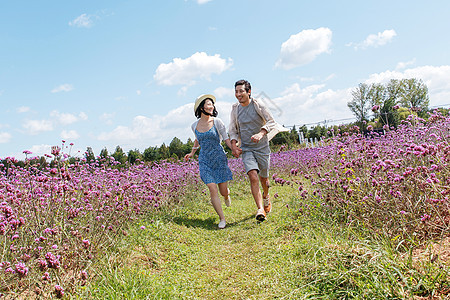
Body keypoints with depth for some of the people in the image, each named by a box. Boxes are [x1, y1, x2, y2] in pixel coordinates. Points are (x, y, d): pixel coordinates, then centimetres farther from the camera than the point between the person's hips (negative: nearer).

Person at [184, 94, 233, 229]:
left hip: (219, 158, -1)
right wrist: (192, 153, 25)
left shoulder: (217, 122, -5)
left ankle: (227, 195, 42)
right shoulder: (195, 125, 4)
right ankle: (222, 219, 2)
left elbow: (226, 138, -2)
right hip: (204, 160, 1)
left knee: (223, 191, 2)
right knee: (212, 190, -10)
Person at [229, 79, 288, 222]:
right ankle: (260, 209, -20)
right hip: (246, 149, 1)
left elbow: (271, 122, -15)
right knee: (253, 176, -20)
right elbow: (232, 129, 12)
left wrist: (261, 133, -33)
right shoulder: (235, 109, 3)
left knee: (263, 178, 13)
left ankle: (266, 196, 46)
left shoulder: (258, 105, -7)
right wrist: (233, 144, -5)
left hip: (262, 147, -1)